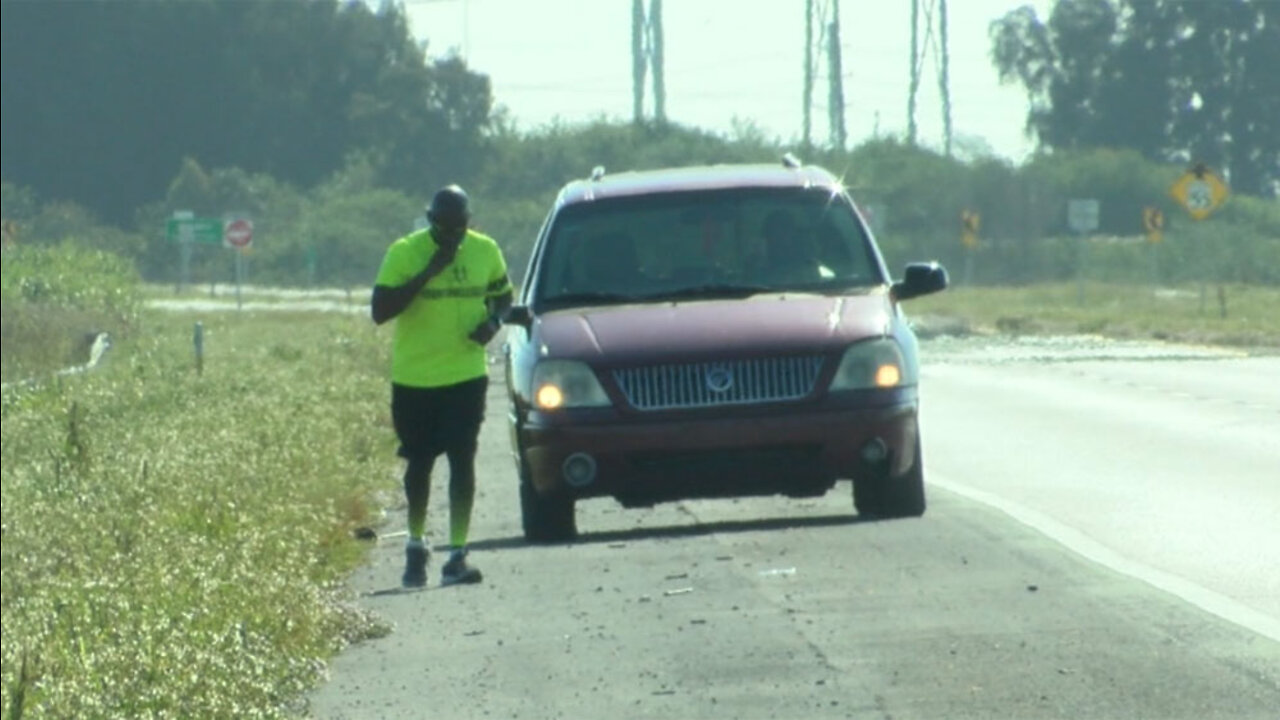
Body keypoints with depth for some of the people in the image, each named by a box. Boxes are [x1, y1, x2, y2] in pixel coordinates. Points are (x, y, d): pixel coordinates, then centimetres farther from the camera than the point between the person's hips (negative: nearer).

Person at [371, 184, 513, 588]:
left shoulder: (485, 251, 1)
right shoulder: (405, 253, -9)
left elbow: (502, 294, 17)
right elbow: (380, 311, -15)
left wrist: (494, 321, -6)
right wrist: (428, 273, -21)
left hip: (466, 376, 1)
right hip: (413, 377, -1)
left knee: (462, 461, -7)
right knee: (419, 463, 10)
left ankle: (457, 555, -7)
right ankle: (416, 544, 30)